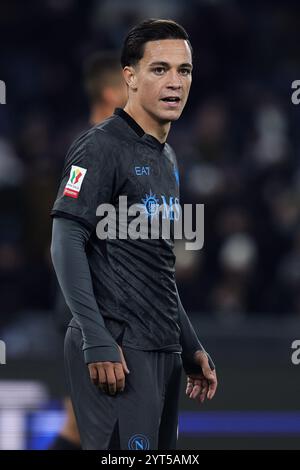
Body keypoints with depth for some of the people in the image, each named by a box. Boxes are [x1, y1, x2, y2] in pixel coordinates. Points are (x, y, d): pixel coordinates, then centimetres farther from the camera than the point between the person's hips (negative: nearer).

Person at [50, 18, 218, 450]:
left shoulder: (167, 159, 19)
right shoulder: (101, 148, -9)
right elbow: (66, 245, -15)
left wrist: (191, 348, 22)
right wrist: (97, 342, -21)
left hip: (164, 350, 9)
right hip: (118, 350, -9)